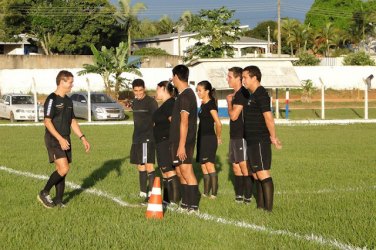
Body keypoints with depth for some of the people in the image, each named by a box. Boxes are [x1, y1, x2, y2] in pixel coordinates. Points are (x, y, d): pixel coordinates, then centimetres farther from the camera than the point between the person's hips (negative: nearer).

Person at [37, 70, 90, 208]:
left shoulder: (68, 101, 14)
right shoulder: (52, 99, -11)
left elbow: (73, 121, 20)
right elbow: (47, 121, -16)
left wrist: (82, 138, 13)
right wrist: (60, 138, -22)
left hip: (65, 140, 8)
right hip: (53, 140, -8)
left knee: (62, 171, 7)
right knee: (63, 169, -17)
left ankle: (58, 201, 14)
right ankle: (44, 194, -3)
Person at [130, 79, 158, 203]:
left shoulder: (151, 102, -9)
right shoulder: (135, 102, 13)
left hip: (147, 138, -8)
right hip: (137, 139, 8)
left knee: (148, 165, -12)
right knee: (140, 166, 12)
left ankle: (151, 193, -10)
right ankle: (143, 193, 21)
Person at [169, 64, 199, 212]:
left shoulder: (185, 96, -16)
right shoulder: (187, 94, 14)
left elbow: (184, 122, -20)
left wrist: (182, 145, -22)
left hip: (184, 141, -10)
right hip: (178, 141, 10)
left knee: (186, 171, -7)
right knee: (181, 172, 14)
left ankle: (193, 205, -4)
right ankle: (185, 203, 20)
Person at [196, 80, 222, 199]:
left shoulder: (211, 104, -12)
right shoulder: (203, 104, 14)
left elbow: (218, 123, -18)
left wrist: (218, 137, -5)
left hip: (209, 138, -9)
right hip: (202, 138, 9)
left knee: (209, 165, -13)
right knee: (203, 166, 10)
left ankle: (214, 193, -13)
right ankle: (206, 192, 15)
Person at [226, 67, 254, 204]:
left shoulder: (242, 94, -15)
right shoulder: (236, 94, 16)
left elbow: (234, 115, -19)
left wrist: (229, 101, -6)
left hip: (242, 136, -10)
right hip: (235, 135, 10)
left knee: (244, 165, -9)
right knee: (236, 165, 13)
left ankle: (248, 196, -6)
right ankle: (239, 195, 20)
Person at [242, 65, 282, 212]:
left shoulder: (261, 94, -14)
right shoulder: (253, 95, 16)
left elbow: (268, 117, -20)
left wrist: (273, 137, -16)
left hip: (260, 141, -10)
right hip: (252, 141, 10)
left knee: (263, 173, -9)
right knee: (257, 173, 13)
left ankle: (268, 208, -8)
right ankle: (260, 205, 20)